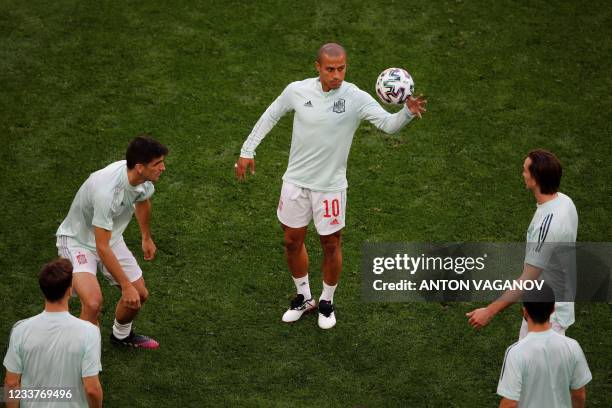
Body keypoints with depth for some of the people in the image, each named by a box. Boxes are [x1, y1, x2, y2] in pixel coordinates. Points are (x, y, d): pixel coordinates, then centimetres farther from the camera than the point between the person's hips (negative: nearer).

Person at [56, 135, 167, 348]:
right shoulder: (107, 191, -40)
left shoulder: (143, 178, -16)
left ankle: (121, 335, 40)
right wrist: (126, 286, -29)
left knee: (140, 295, 10)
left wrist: (146, 238, 25)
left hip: (110, 236, 7)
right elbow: (102, 248, -33)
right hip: (77, 240, -7)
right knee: (93, 303, -28)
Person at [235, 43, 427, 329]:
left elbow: (389, 124, -28)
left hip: (330, 185, -2)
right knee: (293, 241, 14)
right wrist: (247, 150, 7)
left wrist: (408, 112, -49)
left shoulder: (356, 98, -17)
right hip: (296, 180, 3)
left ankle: (327, 302, 33)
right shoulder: (297, 90, -10)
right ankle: (304, 298, 36)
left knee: (331, 244, 9)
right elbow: (270, 116, 7)